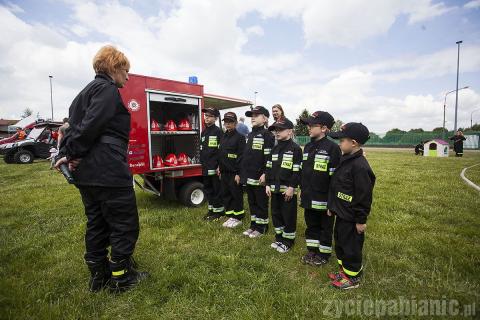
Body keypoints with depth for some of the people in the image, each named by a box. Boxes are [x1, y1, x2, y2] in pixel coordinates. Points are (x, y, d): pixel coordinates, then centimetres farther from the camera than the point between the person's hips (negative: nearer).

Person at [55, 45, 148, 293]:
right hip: (109, 171, -10)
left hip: (85, 172, 10)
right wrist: (73, 154, -9)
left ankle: (99, 276, 29)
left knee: (96, 223, 17)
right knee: (125, 224, 4)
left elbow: (73, 126, 16)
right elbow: (91, 125, -19)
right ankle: (121, 277, 17)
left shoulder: (86, 91, 21)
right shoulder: (108, 89, -9)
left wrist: (66, 154, 6)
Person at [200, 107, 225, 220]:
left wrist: (220, 165, -17)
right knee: (207, 188, 15)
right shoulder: (203, 132, 15)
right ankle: (211, 209, 28)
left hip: (215, 167, -8)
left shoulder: (218, 131, -8)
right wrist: (202, 163, 16)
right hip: (206, 167, 8)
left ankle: (219, 210, 14)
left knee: (217, 189, 1)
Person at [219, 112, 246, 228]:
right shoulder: (223, 137, 13)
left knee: (236, 195, 3)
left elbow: (241, 157, -15)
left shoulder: (240, 137, -10)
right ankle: (230, 216, 26)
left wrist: (238, 173, -18)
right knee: (225, 195, 13)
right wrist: (220, 168, 13)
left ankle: (237, 218, 16)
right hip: (224, 172, 7)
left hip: (234, 173, -7)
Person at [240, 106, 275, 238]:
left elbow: (269, 157, -16)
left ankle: (261, 227, 19)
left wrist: (265, 174, -22)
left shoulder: (267, 135, -10)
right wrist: (243, 173, 17)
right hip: (248, 176, 8)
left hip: (259, 177, -8)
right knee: (252, 202, 16)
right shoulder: (250, 135, 16)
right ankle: (253, 225, 29)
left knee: (261, 203, 6)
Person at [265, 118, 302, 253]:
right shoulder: (274, 149, 11)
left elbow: (297, 170, -14)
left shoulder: (295, 149, -10)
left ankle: (288, 241, 21)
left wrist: (292, 187, -17)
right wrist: (268, 184, 6)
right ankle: (279, 238, 32)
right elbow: (269, 167, 12)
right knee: (276, 214, 16)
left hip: (288, 189, -7)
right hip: (275, 188, 7)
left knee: (289, 216, 5)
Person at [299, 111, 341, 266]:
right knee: (311, 225, 19)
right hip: (309, 197, 7)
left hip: (324, 198, -7)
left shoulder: (332, 147, -14)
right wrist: (302, 190, 15)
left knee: (325, 227, 12)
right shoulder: (308, 147, 8)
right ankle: (312, 250, 35)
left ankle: (324, 254, 29)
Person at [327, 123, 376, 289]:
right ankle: (344, 270, 39)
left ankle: (353, 277, 27)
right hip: (341, 214, 10)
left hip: (351, 218, -9)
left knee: (351, 247, 8)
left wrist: (361, 220, -17)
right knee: (340, 243, 21)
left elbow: (364, 196, -22)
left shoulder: (360, 166, -24)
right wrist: (332, 206, 17)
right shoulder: (345, 160, 6)